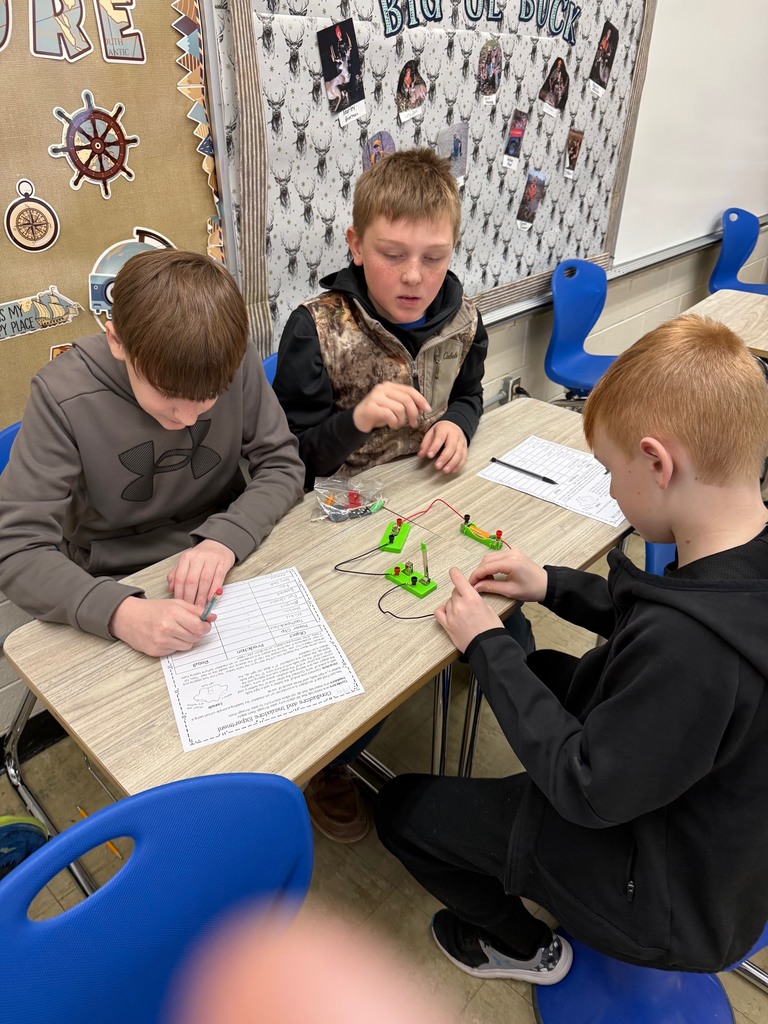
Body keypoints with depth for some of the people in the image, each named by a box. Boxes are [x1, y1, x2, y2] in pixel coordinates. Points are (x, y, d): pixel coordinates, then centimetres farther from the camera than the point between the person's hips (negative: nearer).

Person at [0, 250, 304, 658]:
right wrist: (121, 613, -37)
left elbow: (282, 465, -7)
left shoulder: (235, 363, -16)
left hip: (228, 569, 2)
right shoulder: (64, 395, -20)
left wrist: (225, 538, -25)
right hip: (119, 590, -1)